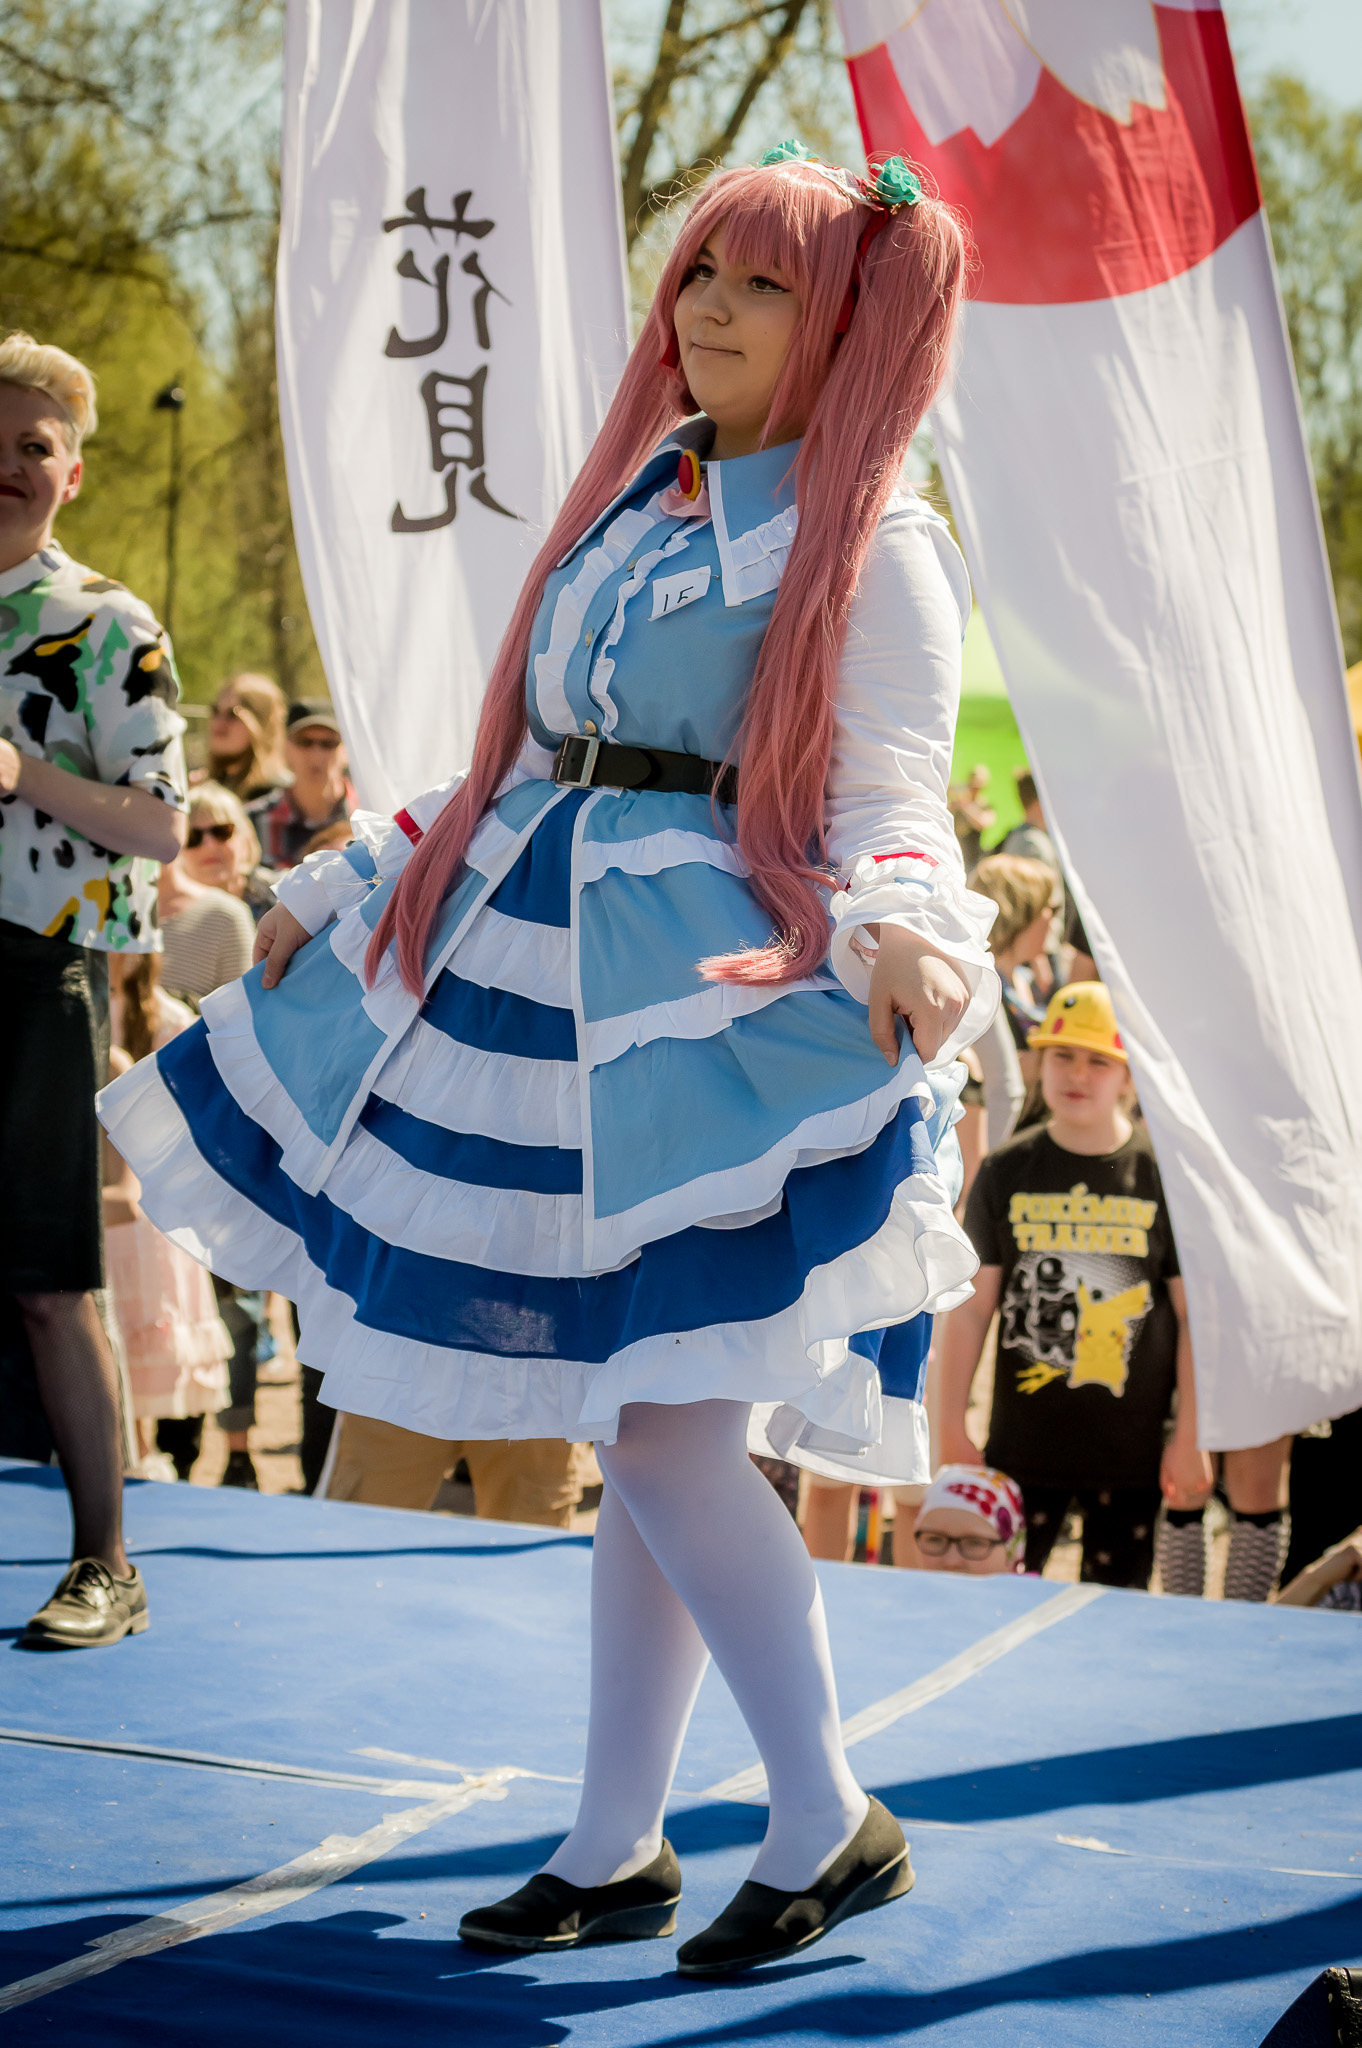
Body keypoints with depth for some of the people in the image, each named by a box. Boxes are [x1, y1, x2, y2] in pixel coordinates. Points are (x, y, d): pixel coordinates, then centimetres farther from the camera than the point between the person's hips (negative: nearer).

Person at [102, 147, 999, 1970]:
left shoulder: (871, 551, -3)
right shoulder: (634, 505, 18)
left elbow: (892, 794, -12)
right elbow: (528, 760, 23)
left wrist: (901, 931, -33)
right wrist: (345, 892, 24)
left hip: (722, 1001, -7)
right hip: (549, 976, 7)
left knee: (668, 1434, -12)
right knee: (637, 1444, 10)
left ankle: (832, 1825, 3)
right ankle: (615, 1849, 19)